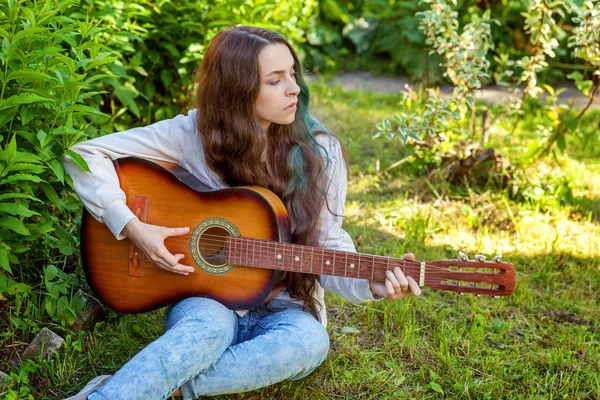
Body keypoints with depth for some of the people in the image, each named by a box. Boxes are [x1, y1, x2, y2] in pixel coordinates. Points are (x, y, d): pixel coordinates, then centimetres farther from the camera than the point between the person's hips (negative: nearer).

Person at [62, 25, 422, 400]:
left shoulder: (320, 153, -5)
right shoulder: (194, 134, -9)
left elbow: (328, 247, -2)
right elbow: (86, 155, -7)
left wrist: (370, 284, -22)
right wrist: (132, 227, -19)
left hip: (284, 310, 2)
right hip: (204, 301, -2)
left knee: (309, 341, -34)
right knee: (210, 326, -38)